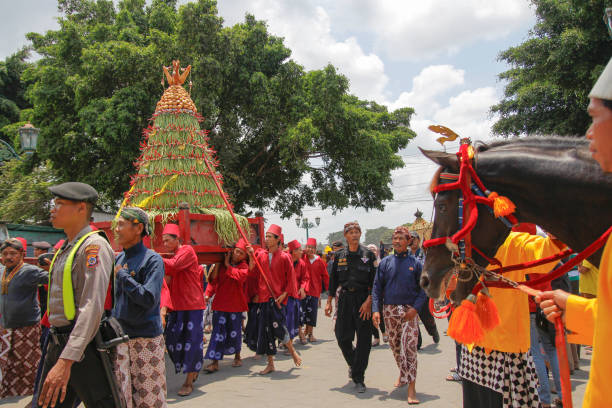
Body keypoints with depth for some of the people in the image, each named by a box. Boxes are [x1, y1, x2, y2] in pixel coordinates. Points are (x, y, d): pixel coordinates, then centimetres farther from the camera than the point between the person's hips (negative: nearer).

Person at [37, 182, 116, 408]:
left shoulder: (93, 245, -15)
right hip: (57, 342, 9)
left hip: (82, 345, -9)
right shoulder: (65, 248, 15)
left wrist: (66, 361, -29)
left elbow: (92, 307, -25)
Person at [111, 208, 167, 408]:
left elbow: (150, 299, -23)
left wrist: (122, 275, -16)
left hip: (146, 339, -6)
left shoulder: (152, 259, -11)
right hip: (120, 336, 6)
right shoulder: (119, 258, 10)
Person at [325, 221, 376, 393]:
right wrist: (329, 302, 9)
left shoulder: (368, 255, 0)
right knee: (342, 337, 3)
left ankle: (358, 378, 9)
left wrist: (368, 301, -13)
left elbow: (374, 281, -3)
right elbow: (333, 280, 13)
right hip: (345, 299, 3)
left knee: (364, 340, -2)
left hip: (363, 300, -2)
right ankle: (353, 363, 33)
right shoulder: (340, 255, 8)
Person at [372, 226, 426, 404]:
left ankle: (411, 387, -9)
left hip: (409, 311, -3)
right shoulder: (385, 263, 6)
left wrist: (415, 308, -10)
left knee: (409, 347, -10)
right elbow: (377, 288, 5)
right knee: (394, 345, 13)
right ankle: (403, 373, 37)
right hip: (389, 310, 3)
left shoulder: (415, 263, 2)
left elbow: (423, 289, 3)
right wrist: (376, 309, -6)